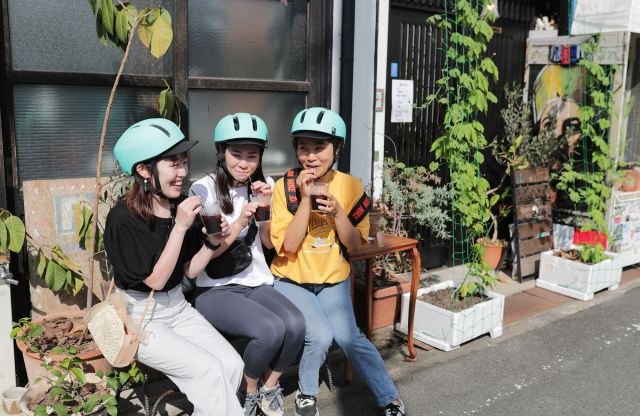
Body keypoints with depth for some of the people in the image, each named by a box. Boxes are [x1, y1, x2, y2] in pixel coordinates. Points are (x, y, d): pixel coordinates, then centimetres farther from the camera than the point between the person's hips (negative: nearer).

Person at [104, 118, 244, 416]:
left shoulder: (180, 206, -3)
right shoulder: (123, 219, -19)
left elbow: (190, 269, 5)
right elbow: (156, 280, -21)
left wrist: (213, 240, -12)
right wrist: (180, 227, -27)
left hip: (177, 308, 6)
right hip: (139, 317, -6)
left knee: (232, 365, -10)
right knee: (208, 369, -21)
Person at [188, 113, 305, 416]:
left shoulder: (264, 185, 6)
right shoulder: (203, 189, -9)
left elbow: (269, 242, 8)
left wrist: (264, 208, -10)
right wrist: (239, 223, -24)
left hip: (258, 283, 5)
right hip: (216, 290, -4)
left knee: (295, 325, -26)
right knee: (271, 330, -30)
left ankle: (269, 387, 5)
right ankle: (248, 391, 3)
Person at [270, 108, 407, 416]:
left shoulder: (350, 186, -7)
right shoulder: (285, 186, -13)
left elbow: (355, 245, -6)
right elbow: (288, 246, -18)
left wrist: (336, 212, -23)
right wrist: (305, 199, -27)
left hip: (333, 280, 2)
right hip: (292, 281, -1)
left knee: (348, 338, -17)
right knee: (319, 336, -21)